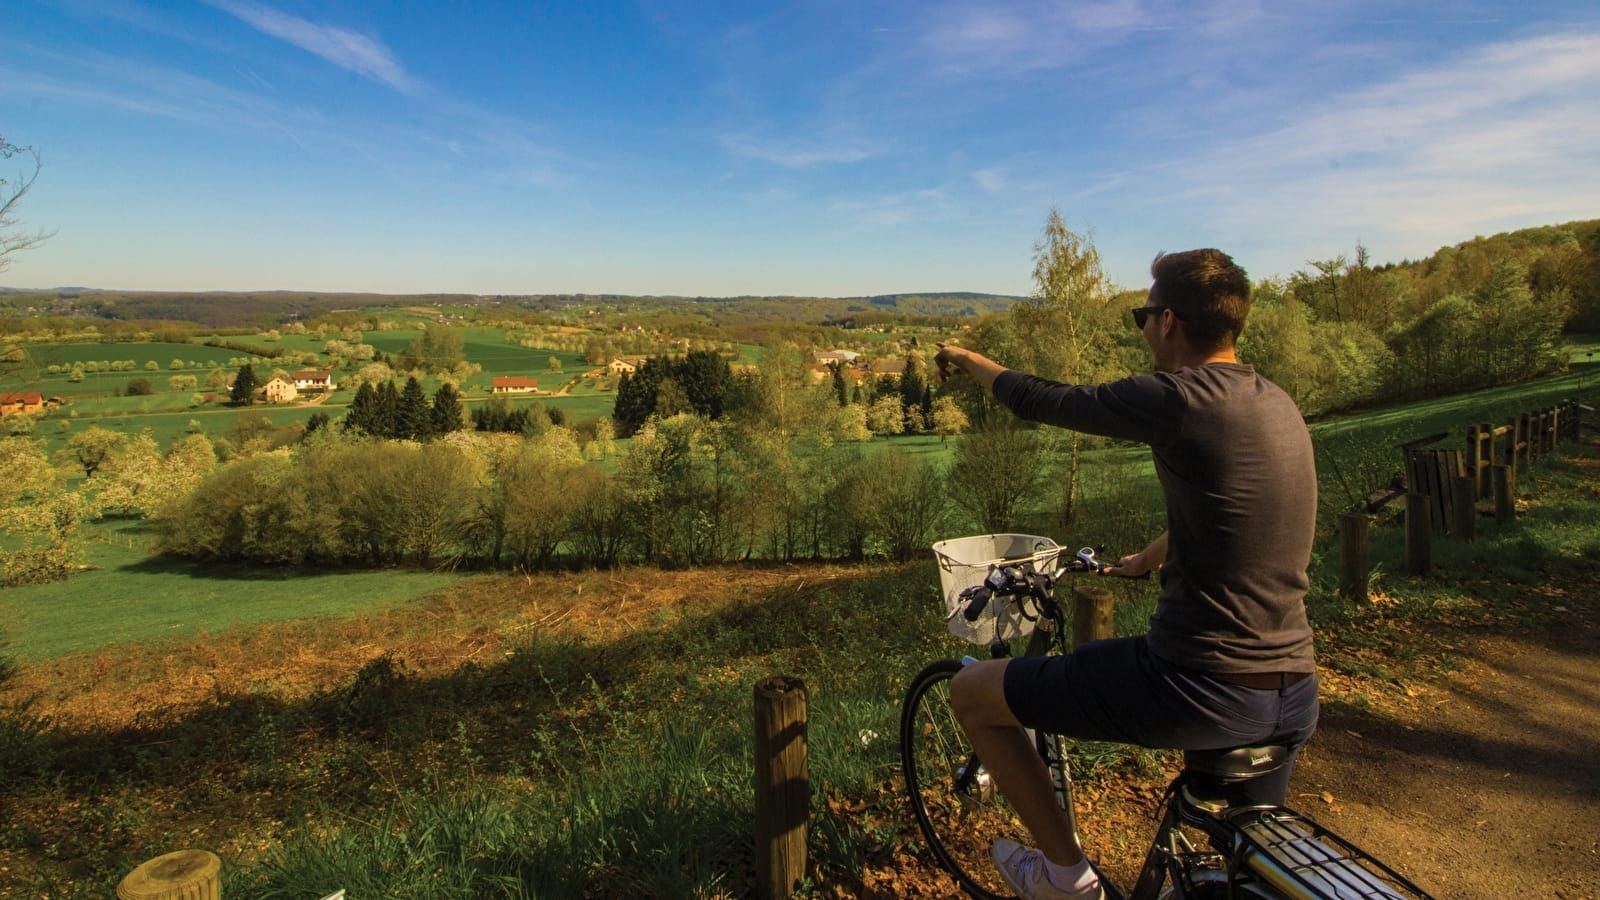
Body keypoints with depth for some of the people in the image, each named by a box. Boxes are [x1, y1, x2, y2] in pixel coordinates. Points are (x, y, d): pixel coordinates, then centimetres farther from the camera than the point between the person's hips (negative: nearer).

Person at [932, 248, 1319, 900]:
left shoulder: (1180, 399, -18)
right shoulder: (1278, 404, 8)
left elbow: (1038, 401, -5)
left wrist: (965, 359, 15)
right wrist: (1145, 561, 40)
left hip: (1201, 692, -9)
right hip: (1294, 697, 9)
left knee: (970, 690, 6)